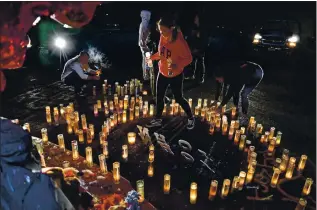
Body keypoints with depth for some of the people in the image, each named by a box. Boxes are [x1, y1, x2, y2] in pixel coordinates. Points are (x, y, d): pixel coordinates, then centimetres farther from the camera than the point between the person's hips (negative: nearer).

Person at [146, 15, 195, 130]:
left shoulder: (180, 41, -26)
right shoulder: (162, 37, -7)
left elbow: (188, 58, -21)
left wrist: (177, 65, -37)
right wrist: (152, 57, -3)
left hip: (176, 75, -6)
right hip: (162, 73, 6)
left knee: (179, 98, 9)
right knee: (159, 97, 15)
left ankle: (191, 118, 34)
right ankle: (158, 119, 37)